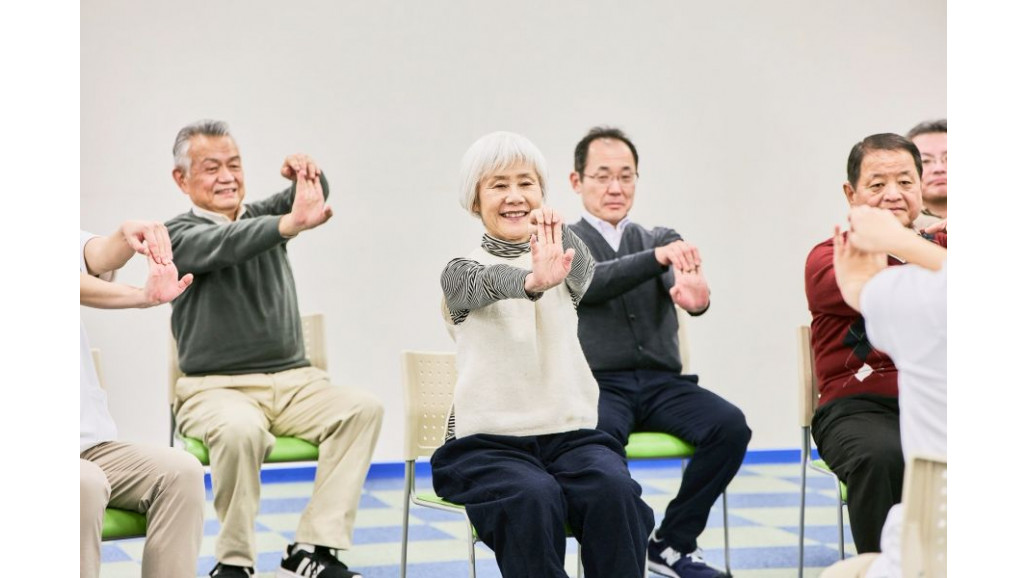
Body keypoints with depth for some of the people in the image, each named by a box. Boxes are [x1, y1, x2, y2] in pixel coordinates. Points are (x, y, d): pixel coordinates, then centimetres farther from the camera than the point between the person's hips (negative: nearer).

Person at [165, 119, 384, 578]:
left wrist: (310, 176, -32)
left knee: (363, 408, -22)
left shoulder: (265, 215, 15)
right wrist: (291, 224, -42)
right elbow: (225, 245, -24)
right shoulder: (180, 234, 0)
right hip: (217, 387, -4)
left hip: (293, 380, 5)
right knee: (241, 430, -37)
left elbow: (315, 200, -7)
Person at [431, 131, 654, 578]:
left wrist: (559, 233, -36)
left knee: (615, 492, -29)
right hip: (487, 441, -2)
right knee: (533, 500, -34)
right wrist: (533, 281, -45)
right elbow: (493, 283, -22)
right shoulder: (462, 273, 3)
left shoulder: (560, 258, 11)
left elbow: (585, 272, -13)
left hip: (570, 432, 2)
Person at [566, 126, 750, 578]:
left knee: (730, 425, -24)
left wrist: (696, 295, -33)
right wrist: (658, 257, -31)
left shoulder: (663, 239, 15)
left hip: (661, 384, 4)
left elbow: (684, 284, -7)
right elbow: (588, 284, -15)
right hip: (597, 385, -3)